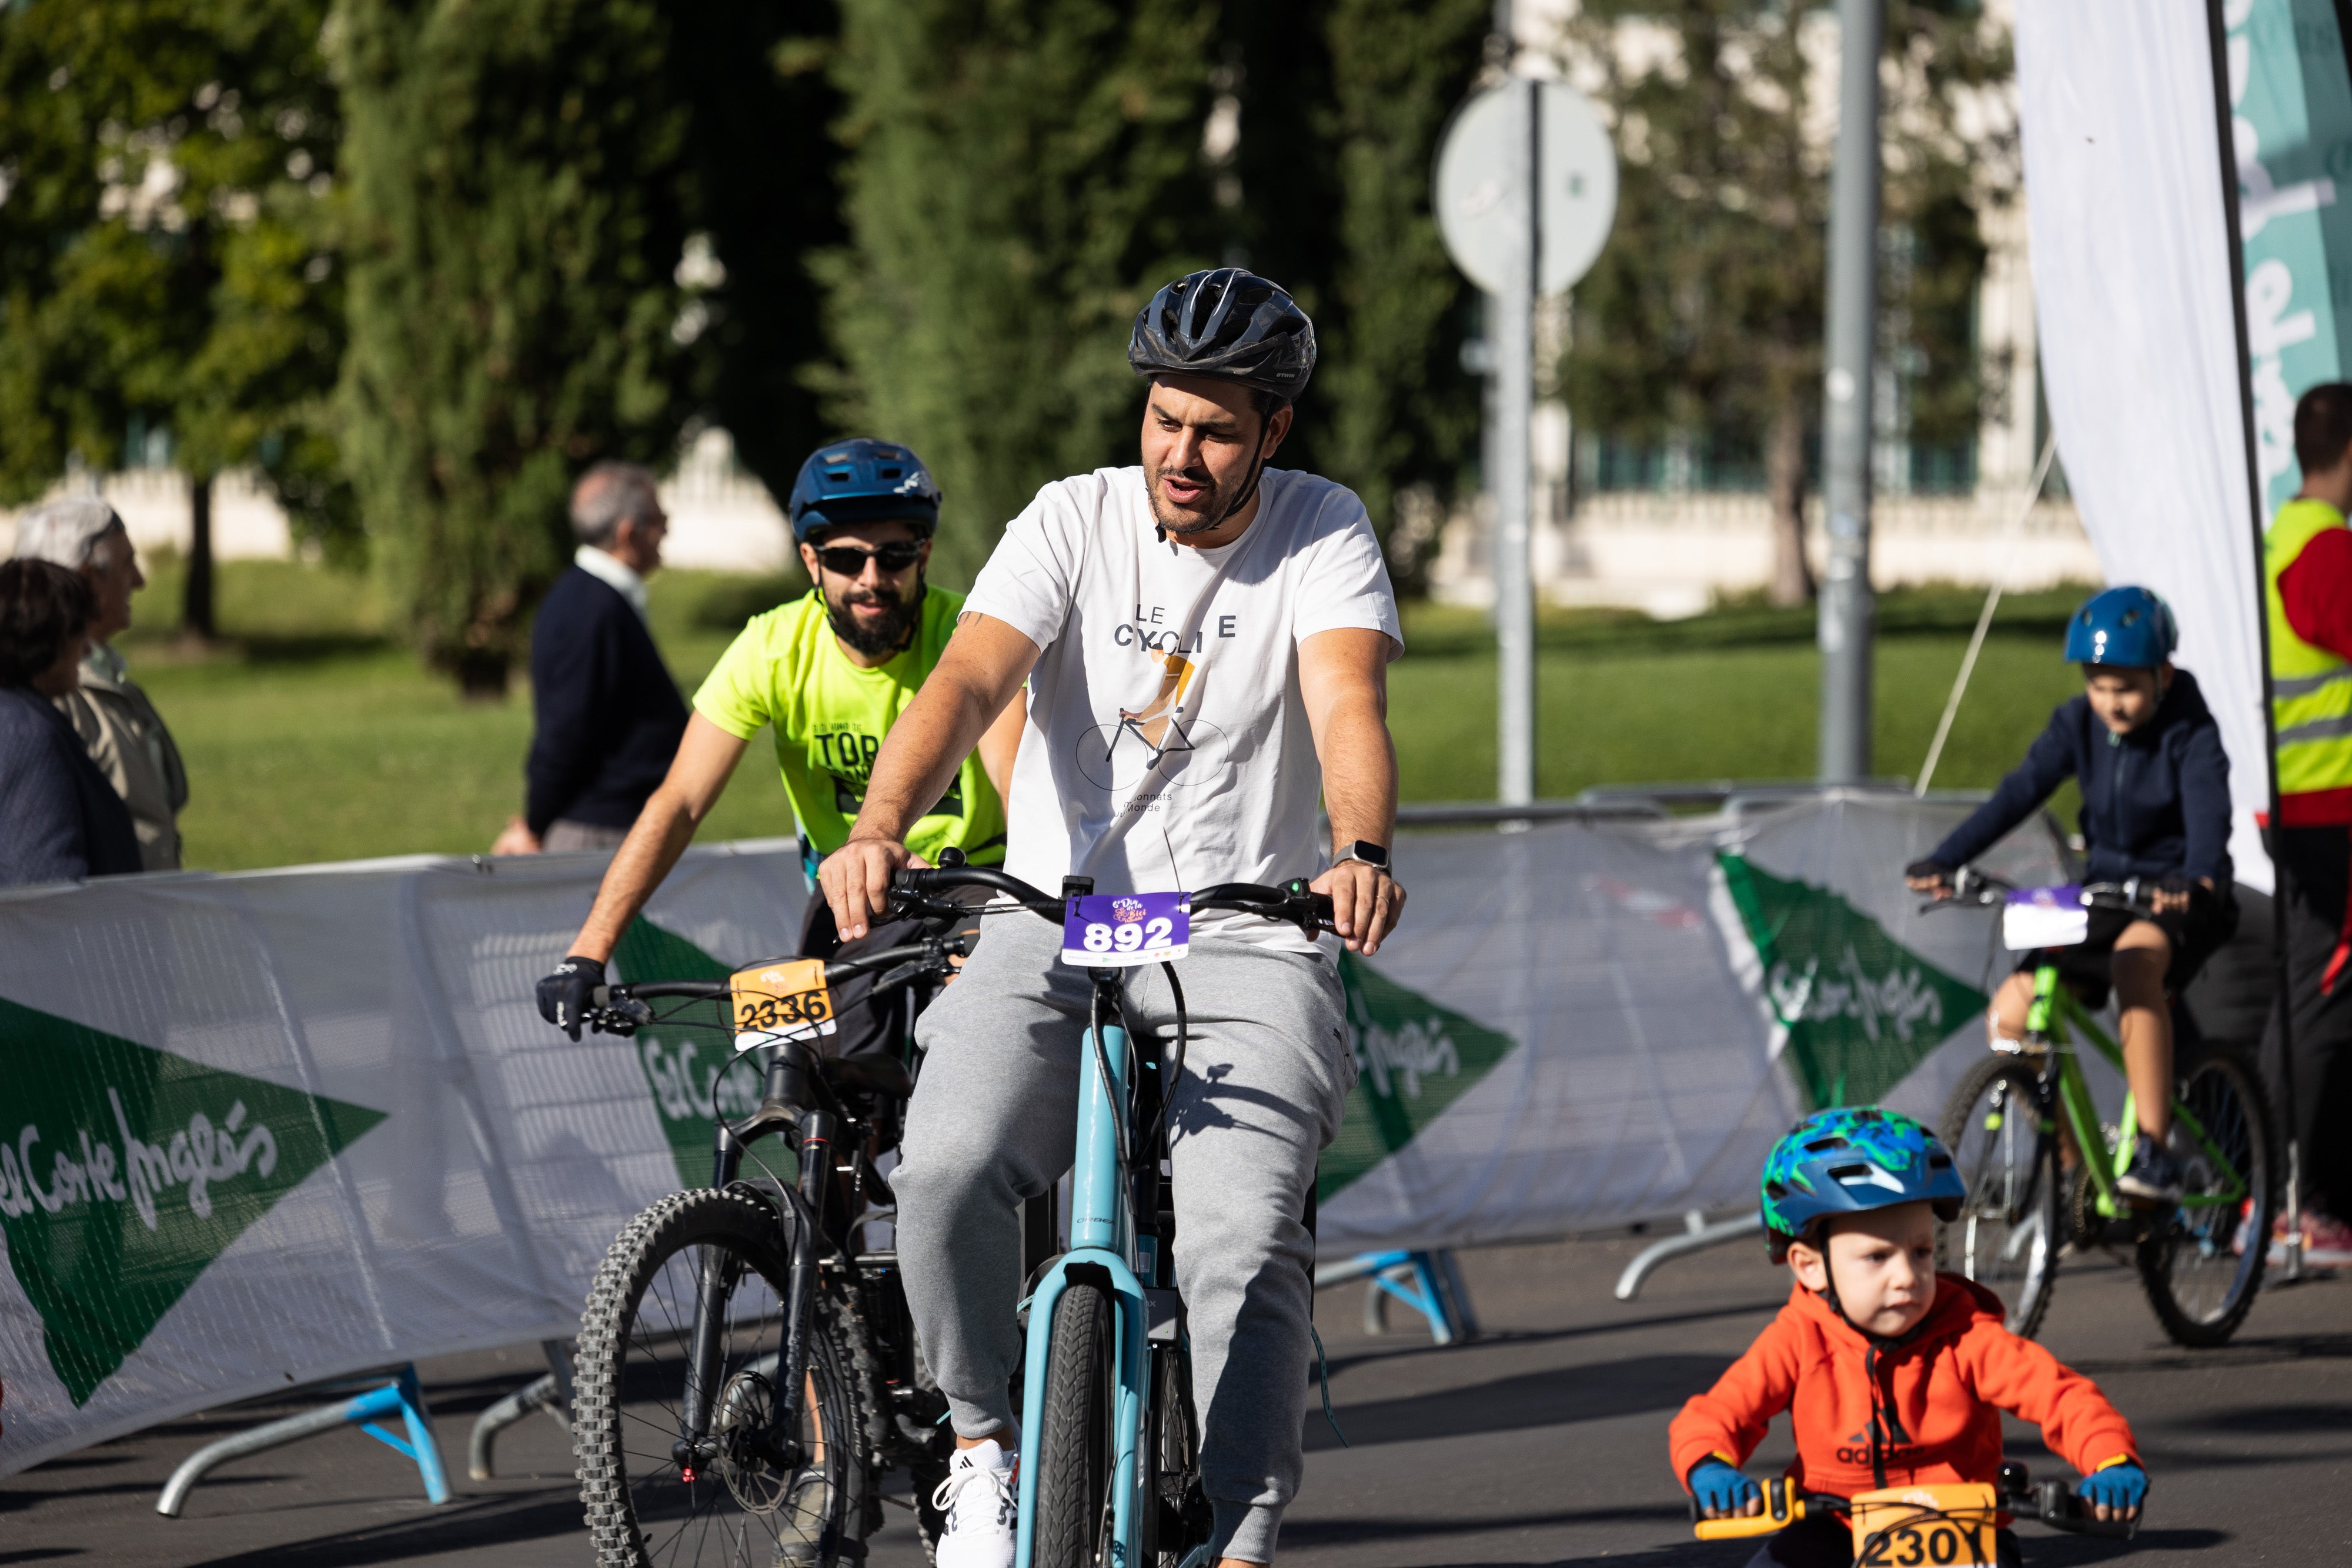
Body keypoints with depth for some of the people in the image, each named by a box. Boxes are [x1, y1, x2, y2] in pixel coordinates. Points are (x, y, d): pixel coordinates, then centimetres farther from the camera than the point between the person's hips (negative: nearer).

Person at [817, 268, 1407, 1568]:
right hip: (1056, 924, 1)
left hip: (1242, 940, -1)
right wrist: (879, 830, -36)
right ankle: (983, 1444, -3)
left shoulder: (1323, 536, -1)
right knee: (947, 1167, -26)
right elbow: (967, 681, -16)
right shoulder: (1074, 522, -1)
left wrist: (1358, 852, -41)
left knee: (1244, 1246, -23)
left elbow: (1348, 705, -18)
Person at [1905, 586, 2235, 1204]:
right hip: (2106, 892, 5)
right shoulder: (2078, 723, -2)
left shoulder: (2191, 735, -15)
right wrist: (1942, 862, -25)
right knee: (2011, 1012, -14)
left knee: (2135, 958, -39)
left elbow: (2209, 812, -31)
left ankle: (2155, 1154, -38)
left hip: (2180, 899, -5)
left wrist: (2195, 879, -53)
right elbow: (2020, 793, -11)